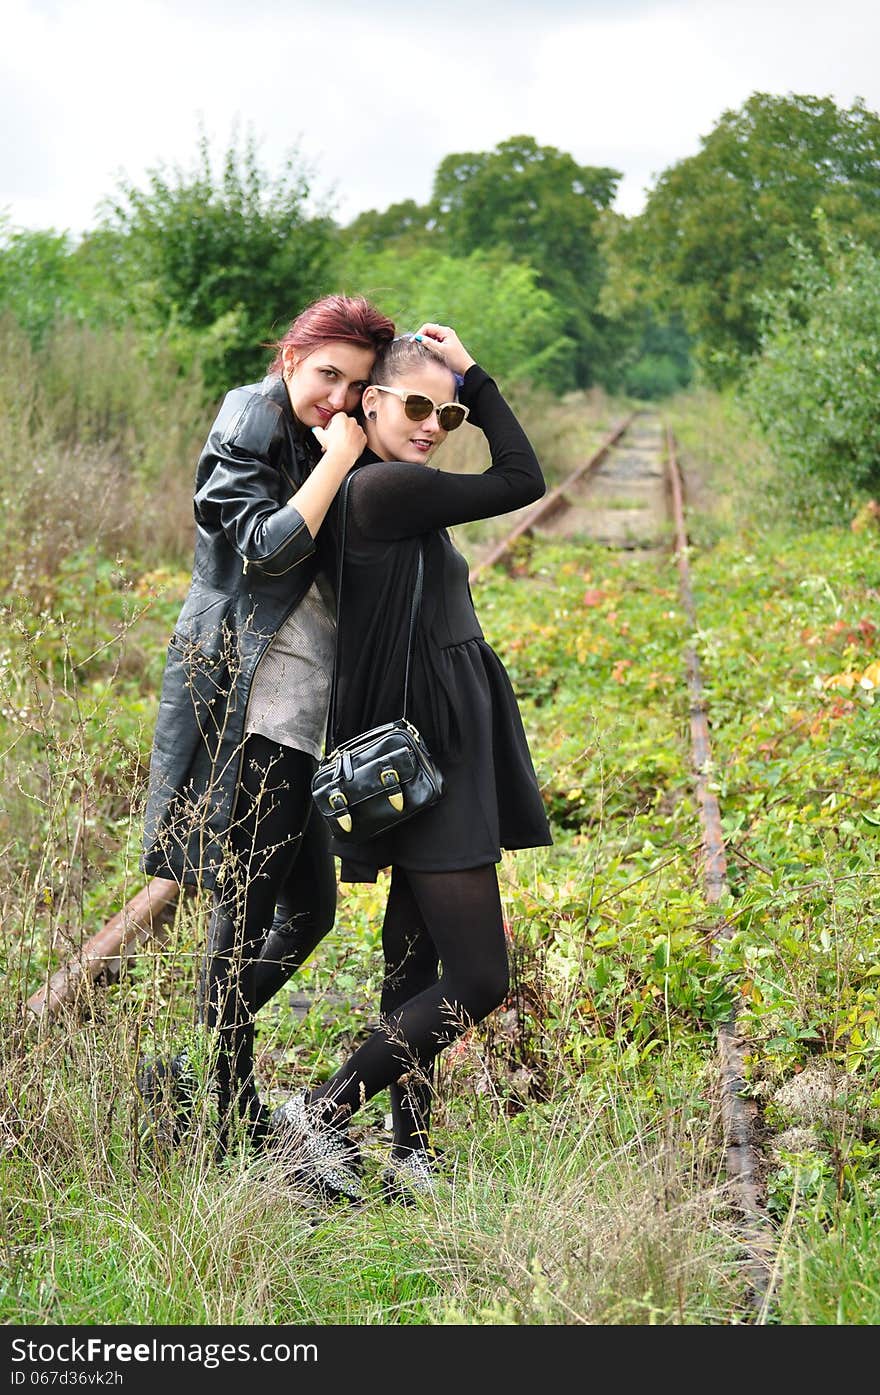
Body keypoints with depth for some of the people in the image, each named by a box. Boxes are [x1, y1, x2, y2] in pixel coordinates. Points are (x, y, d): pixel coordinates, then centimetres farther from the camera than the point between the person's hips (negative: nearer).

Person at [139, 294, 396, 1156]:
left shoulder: (318, 442, 17)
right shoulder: (248, 432, -8)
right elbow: (266, 549, -22)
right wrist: (338, 459, -19)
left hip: (299, 709, 9)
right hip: (246, 704, -9)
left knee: (310, 906, 12)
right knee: (247, 911, -3)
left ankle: (182, 1074, 24)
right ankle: (230, 1118, 8)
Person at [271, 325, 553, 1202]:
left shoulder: (395, 491, 11)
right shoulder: (385, 488, -16)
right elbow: (523, 480, -8)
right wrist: (476, 373, -1)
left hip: (442, 749, 10)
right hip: (428, 759, -10)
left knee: (415, 964, 12)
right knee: (477, 978, -9)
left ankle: (408, 1158, 18)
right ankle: (320, 1116, -3)